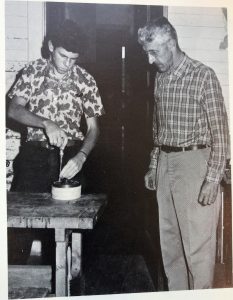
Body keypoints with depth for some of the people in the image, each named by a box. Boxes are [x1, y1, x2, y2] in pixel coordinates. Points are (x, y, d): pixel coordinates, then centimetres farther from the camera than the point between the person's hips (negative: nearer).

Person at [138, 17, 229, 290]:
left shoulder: (203, 76, -10)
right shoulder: (160, 78, 10)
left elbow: (220, 131, -11)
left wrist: (213, 179, -15)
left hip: (194, 162, -7)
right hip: (165, 163, 7)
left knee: (197, 243, -1)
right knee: (169, 239, 14)